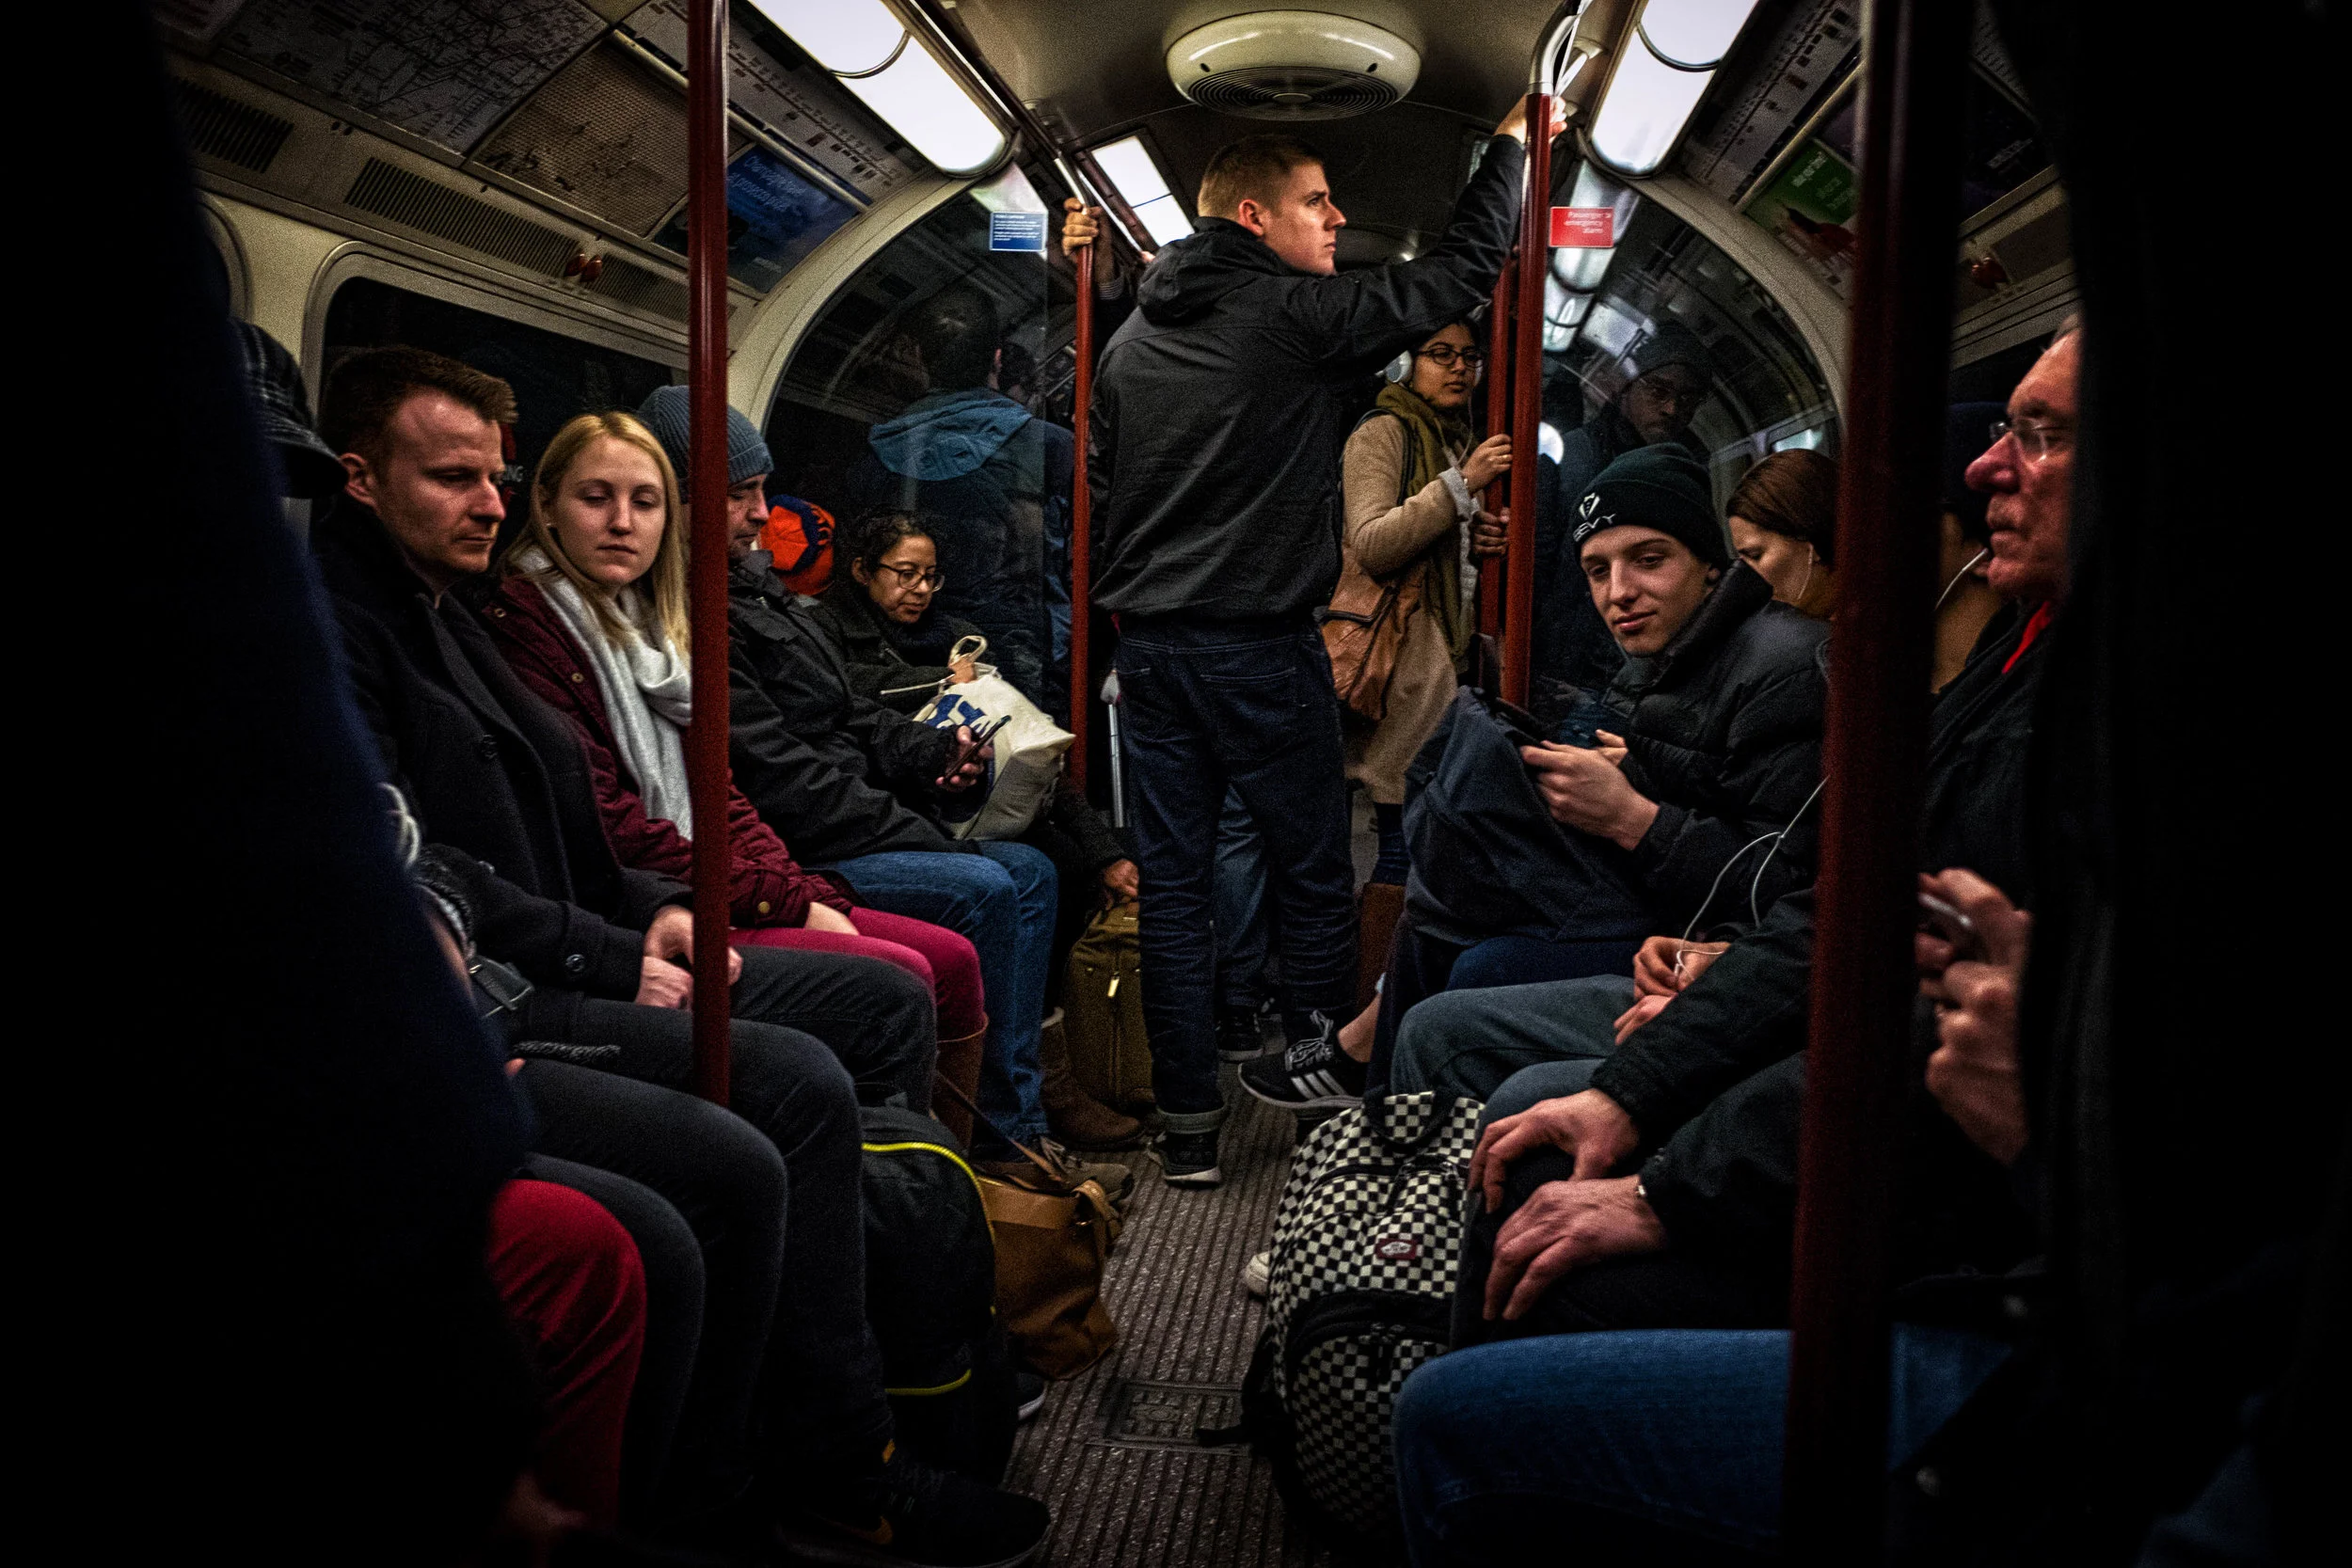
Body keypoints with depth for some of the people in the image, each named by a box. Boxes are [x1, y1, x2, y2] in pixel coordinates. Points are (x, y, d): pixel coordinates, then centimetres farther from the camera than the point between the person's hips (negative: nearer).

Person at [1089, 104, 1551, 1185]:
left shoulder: (1130, 341, 12)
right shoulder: (1300, 317, -7)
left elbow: (1098, 493, 15)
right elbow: (1460, 268, -1)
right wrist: (1513, 140, 14)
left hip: (1146, 646, 6)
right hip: (1260, 649, -6)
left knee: (1171, 883, 7)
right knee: (1313, 872, 9)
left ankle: (1189, 1126, 13)